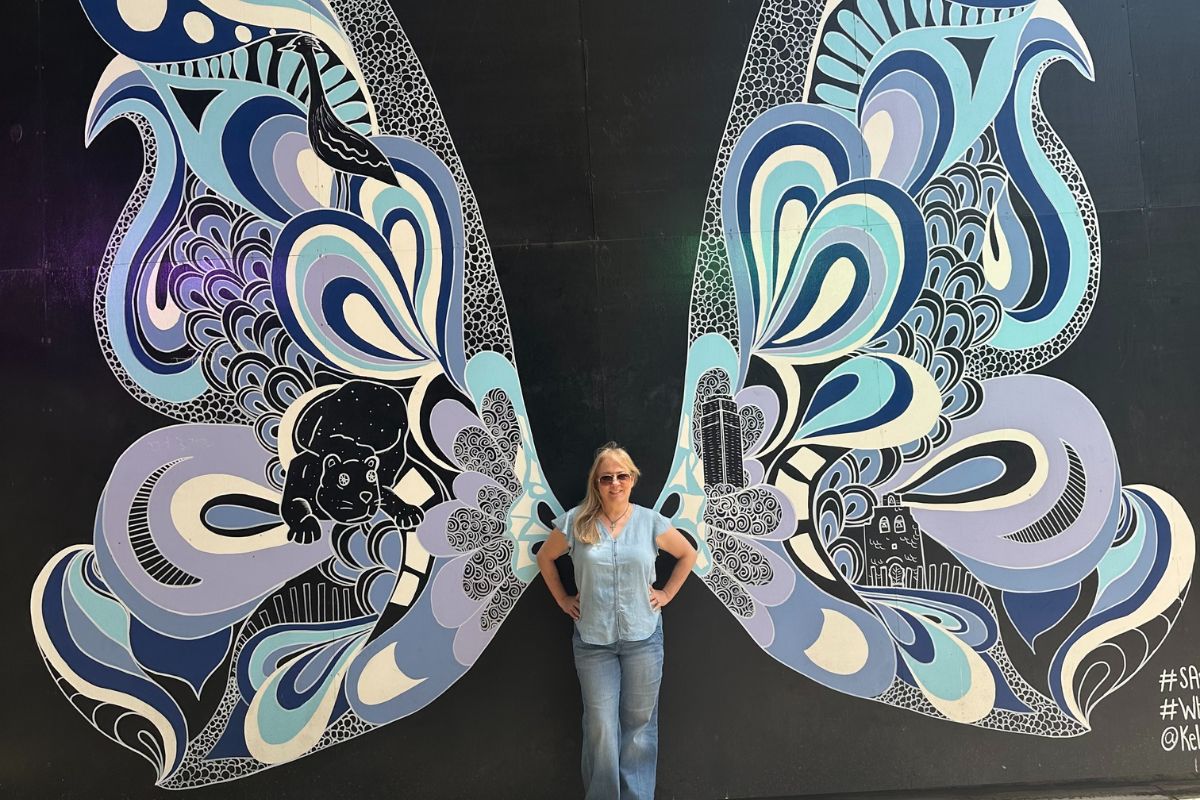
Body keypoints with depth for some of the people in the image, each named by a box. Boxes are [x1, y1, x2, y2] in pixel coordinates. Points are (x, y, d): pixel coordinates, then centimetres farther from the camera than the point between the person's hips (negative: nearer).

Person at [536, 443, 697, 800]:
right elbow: (545, 557, 10)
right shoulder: (576, 521, -6)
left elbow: (688, 554, 11)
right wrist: (562, 599, 6)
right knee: (600, 726, 6)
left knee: (639, 724, 11)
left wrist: (667, 593, 5)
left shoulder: (651, 522, -4)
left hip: (643, 637, 1)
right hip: (592, 640, 0)